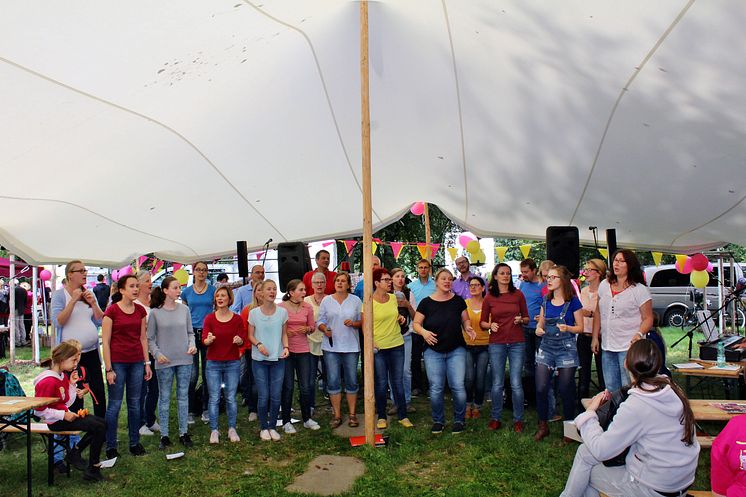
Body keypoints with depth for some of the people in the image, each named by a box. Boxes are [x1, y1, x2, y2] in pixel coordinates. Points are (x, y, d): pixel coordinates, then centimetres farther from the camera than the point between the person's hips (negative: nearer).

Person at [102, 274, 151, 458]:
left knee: (135, 403, 11)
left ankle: (135, 443, 22)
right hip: (117, 363, -4)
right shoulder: (112, 311, -8)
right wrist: (109, 369, -10)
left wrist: (147, 363, 10)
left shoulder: (140, 310, 7)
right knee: (114, 404, 3)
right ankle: (110, 446, 15)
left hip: (136, 362, 5)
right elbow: (105, 341, -8)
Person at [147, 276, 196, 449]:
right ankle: (164, 435, 18)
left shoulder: (184, 309, 2)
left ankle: (184, 432, 21)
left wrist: (192, 345, -8)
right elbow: (150, 338, -1)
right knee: (164, 397, 8)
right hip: (164, 361, -2)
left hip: (184, 359, 3)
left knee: (183, 396, 10)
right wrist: (157, 353, -14)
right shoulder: (155, 312, -5)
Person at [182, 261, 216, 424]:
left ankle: (205, 409, 17)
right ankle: (190, 410, 9)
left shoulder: (213, 290, 4)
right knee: (192, 375, -3)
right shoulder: (186, 292, 7)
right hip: (192, 333, 0)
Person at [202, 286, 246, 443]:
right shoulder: (209, 318, 0)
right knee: (214, 398, 2)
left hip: (232, 363, 0)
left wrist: (239, 340, -24)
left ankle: (232, 429, 17)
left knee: (231, 398, 5)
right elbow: (204, 339, -8)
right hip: (213, 363, 0)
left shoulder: (237, 319, 1)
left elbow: (243, 339, -1)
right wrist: (208, 340, -31)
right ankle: (214, 431, 13)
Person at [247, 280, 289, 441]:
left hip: (278, 359, 1)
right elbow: (250, 335, 2)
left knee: (276, 396, 4)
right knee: (263, 396, 0)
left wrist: (285, 347, -9)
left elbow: (284, 334, 8)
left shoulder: (282, 312, -1)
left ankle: (272, 427, 22)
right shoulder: (254, 313, -4)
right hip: (259, 360, -1)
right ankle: (264, 428, 19)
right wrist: (259, 344, -16)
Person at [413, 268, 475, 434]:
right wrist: (424, 332, -18)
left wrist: (468, 328, -8)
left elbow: (466, 319, 13)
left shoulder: (458, 301, 3)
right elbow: (416, 323, 1)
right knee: (436, 389, 0)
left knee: (458, 387, -4)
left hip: (456, 350, 1)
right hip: (433, 352, 0)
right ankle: (438, 421, 21)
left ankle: (459, 420, 17)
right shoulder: (426, 302, -1)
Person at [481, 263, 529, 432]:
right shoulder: (489, 298, 3)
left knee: (516, 383, 0)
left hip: (517, 343, 0)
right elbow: (482, 322, 8)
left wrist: (521, 320, -11)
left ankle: (518, 420, 15)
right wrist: (490, 325, -13)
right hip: (496, 344, 0)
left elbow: (526, 318, 11)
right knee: (497, 384, 5)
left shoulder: (518, 294, 3)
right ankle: (495, 418, 20)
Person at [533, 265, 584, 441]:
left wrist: (567, 328, -21)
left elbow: (580, 327, -2)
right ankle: (543, 426, 13)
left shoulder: (573, 301, -5)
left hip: (566, 348, -4)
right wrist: (538, 329, -6)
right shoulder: (546, 301, 8)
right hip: (546, 347, 4)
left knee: (566, 390, 3)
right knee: (541, 388, -2)